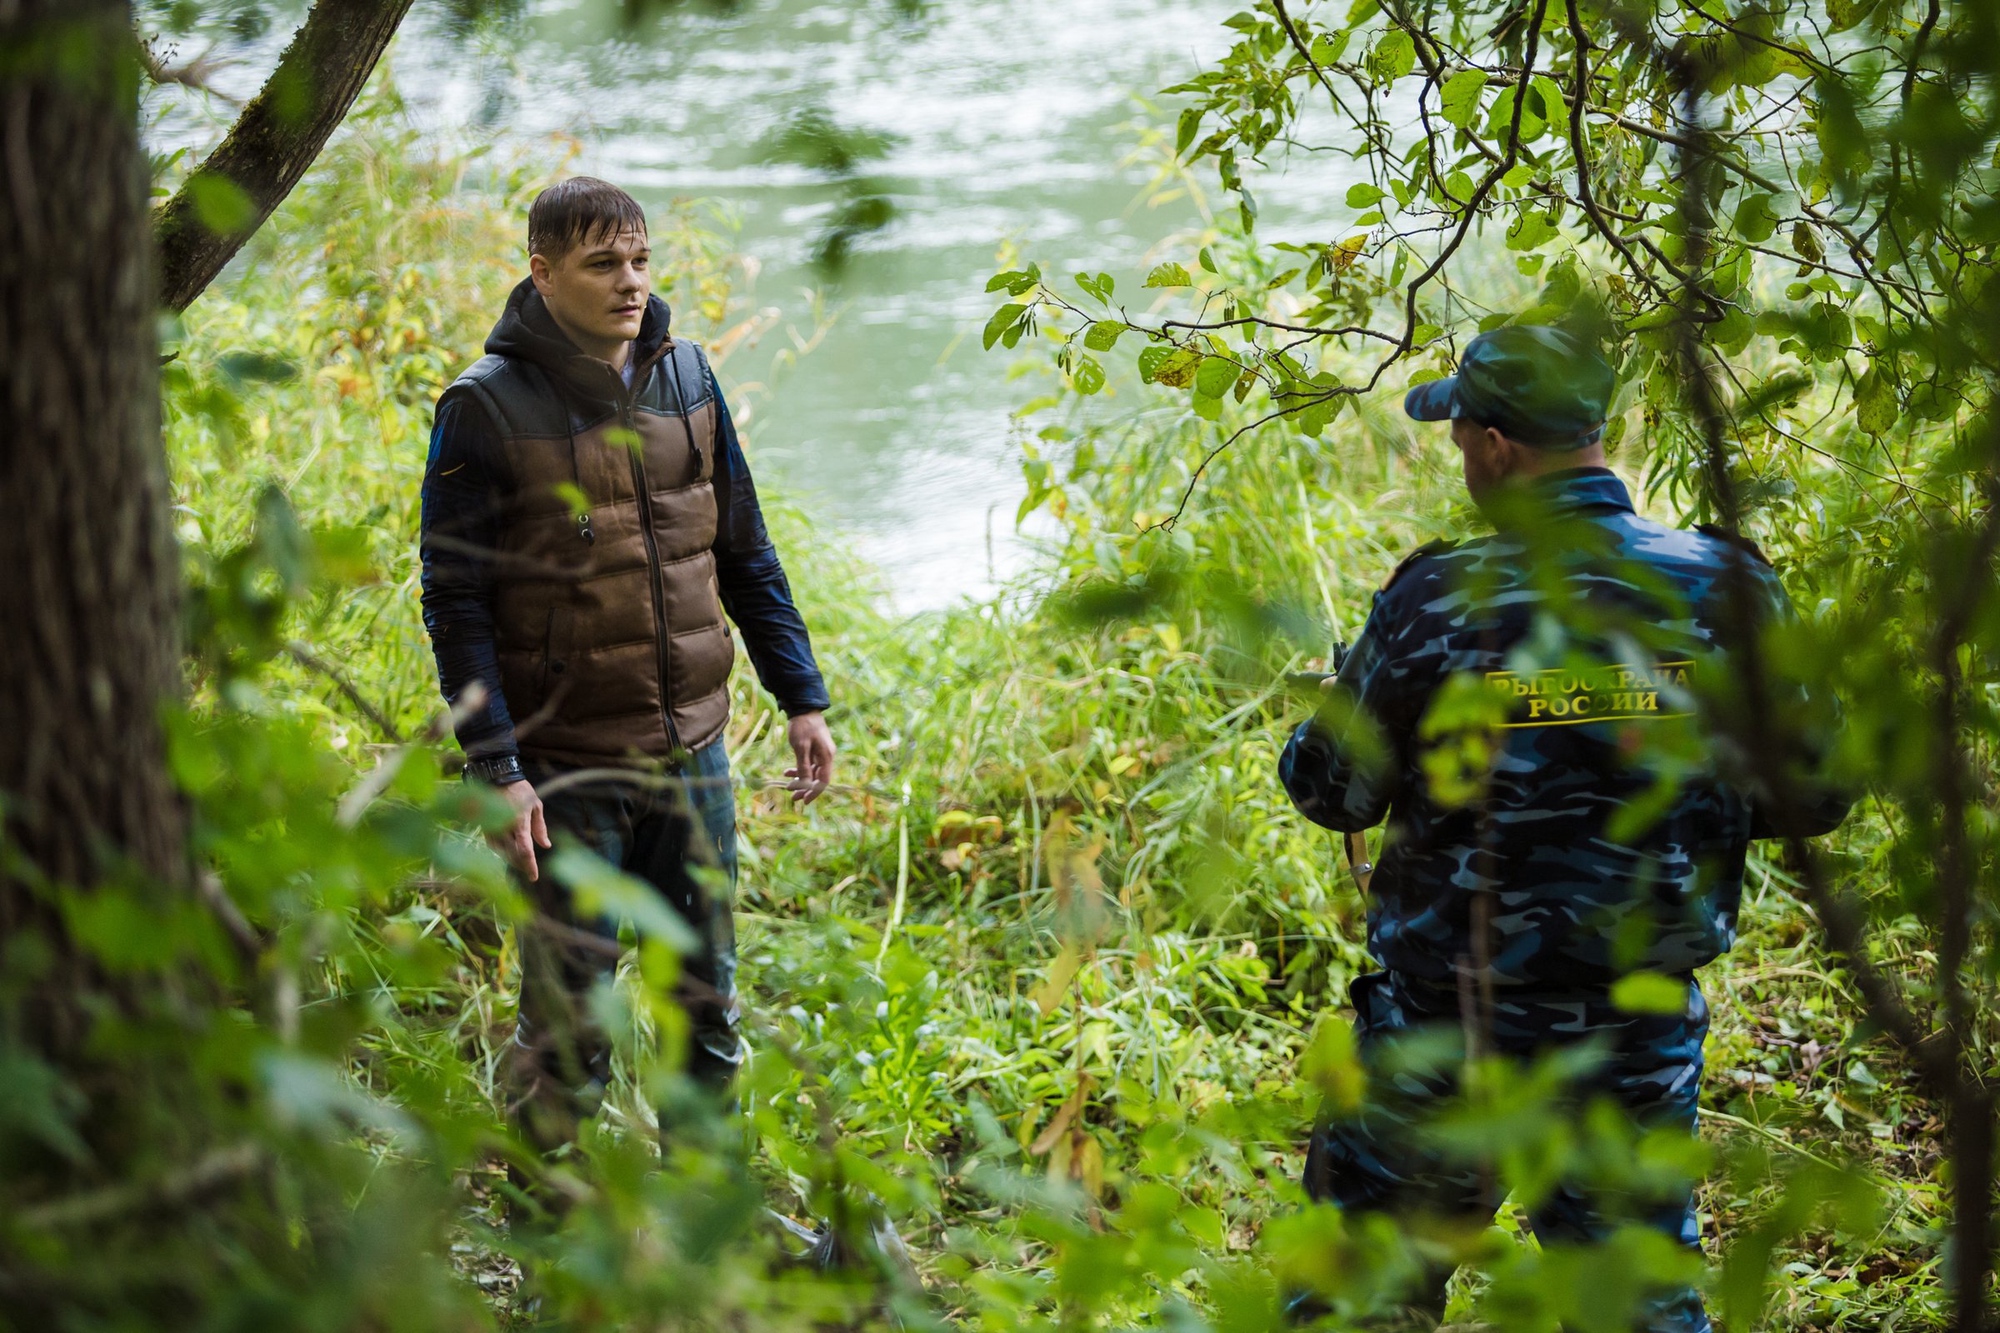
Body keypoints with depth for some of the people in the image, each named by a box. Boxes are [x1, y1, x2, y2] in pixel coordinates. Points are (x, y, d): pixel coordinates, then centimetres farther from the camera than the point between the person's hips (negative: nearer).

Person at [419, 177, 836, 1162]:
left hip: (692, 752, 5)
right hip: (566, 769, -5)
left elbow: (744, 553, 14)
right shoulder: (487, 407, -10)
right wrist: (494, 769, -16)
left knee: (709, 1001, 13)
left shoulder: (684, 376, 6)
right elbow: (456, 604, -10)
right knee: (569, 1021, 3)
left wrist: (801, 697, 9)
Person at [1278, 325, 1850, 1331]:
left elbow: (1331, 792, -4)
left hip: (1453, 1025, -2)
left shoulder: (1439, 604, -15)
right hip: (1641, 1037, 2)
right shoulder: (1722, 588, -8)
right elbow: (1812, 797, 0)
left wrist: (1341, 696, 16)